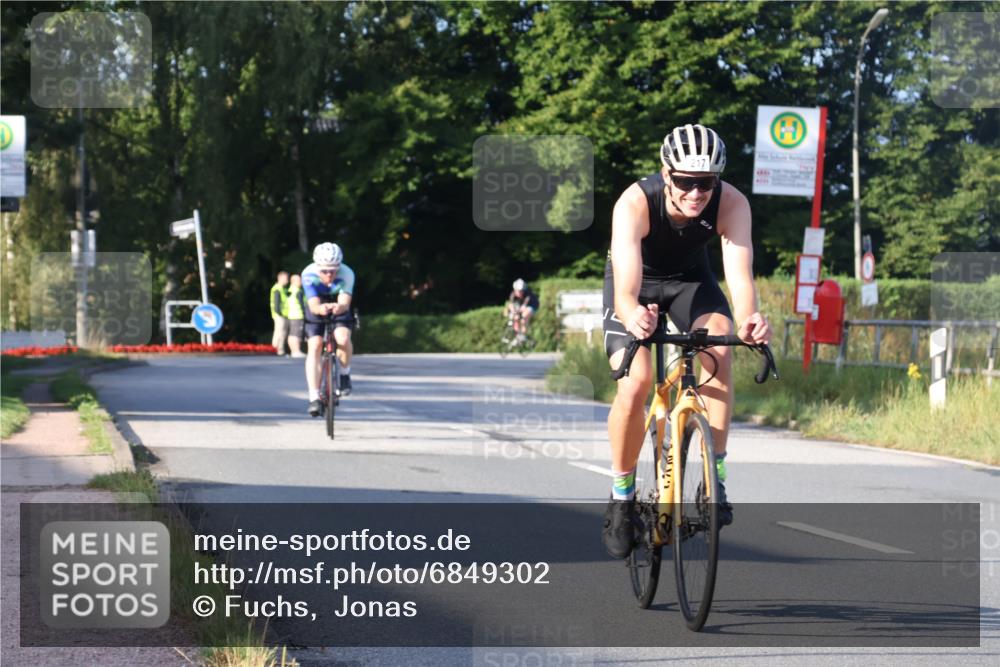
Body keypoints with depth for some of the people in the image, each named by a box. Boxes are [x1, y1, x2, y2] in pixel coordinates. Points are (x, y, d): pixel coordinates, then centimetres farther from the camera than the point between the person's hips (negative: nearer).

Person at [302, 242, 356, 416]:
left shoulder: (346, 274, -30)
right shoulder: (309, 275, -29)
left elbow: (345, 303, -37)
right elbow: (314, 306, -36)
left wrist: (339, 307, -60)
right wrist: (321, 308, -59)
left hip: (339, 310, 0)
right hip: (316, 311, 0)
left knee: (343, 339, -28)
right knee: (314, 346, -19)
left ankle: (345, 373, 1)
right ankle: (314, 398, -16)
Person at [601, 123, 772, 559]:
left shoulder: (731, 204, -30)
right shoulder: (634, 204, -36)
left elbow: (740, 276, -40)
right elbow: (626, 290, -46)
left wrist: (747, 319, -62)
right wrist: (633, 317, -69)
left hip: (690, 278, 2)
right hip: (638, 282, -2)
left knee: (720, 354, -28)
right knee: (635, 382, -23)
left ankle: (716, 478, -18)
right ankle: (621, 497, -3)